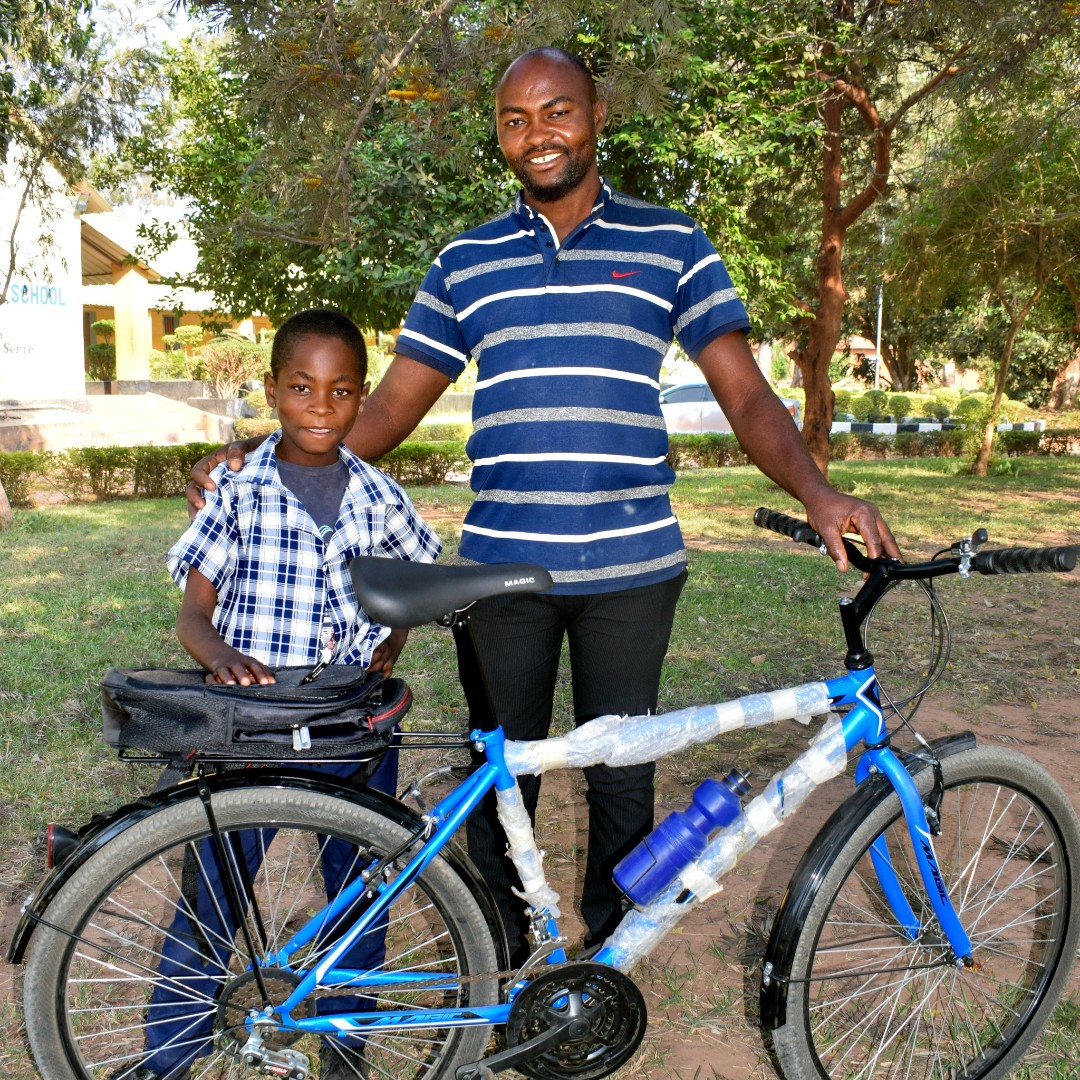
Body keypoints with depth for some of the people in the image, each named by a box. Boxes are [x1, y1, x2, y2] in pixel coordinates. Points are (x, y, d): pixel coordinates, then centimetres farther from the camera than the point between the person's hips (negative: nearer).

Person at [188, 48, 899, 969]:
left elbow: (747, 397, 0)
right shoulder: (466, 263, 10)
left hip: (632, 565, -1)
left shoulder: (672, 246, 5)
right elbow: (391, 409, 10)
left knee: (621, 777, 9)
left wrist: (817, 492, -19)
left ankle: (609, 954, 32)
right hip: (502, 565, 2)